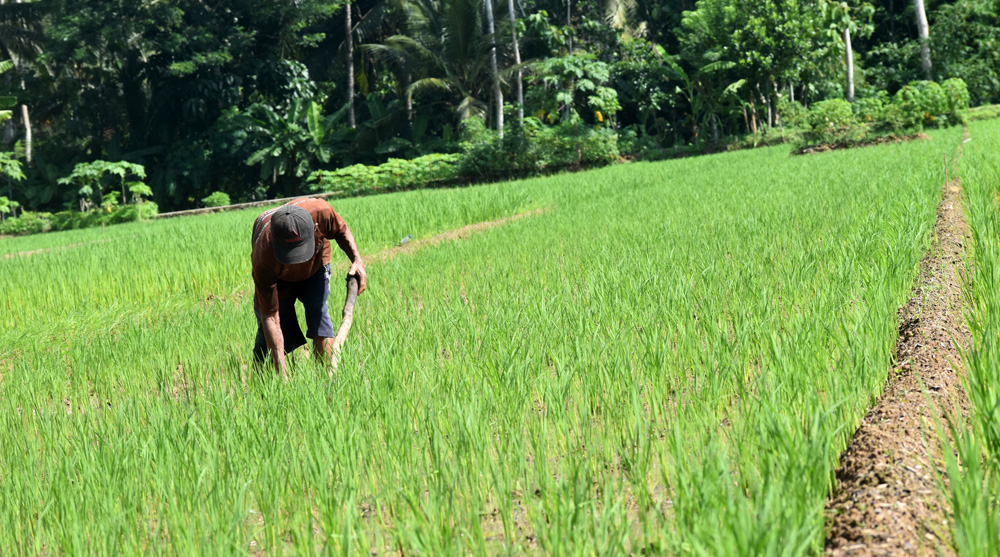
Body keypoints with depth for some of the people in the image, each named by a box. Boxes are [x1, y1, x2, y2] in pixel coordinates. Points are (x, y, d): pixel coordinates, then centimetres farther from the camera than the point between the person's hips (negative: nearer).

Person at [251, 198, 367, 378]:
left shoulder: (321, 212, -41)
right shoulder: (263, 257, -43)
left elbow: (341, 230, -12)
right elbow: (270, 316, -38)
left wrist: (357, 260, -29)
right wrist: (281, 371, -42)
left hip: (316, 264, 2)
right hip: (278, 277, -2)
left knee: (318, 314, -18)